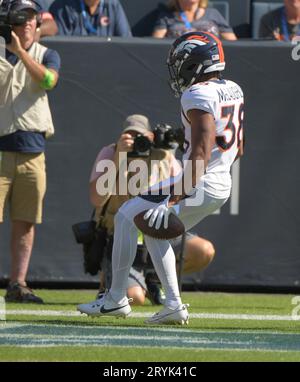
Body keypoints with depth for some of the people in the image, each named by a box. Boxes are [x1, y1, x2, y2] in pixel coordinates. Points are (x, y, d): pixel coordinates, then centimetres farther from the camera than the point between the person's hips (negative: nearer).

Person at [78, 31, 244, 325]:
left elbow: (201, 153, -26)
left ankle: (116, 298, 6)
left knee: (127, 217, 3)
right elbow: (237, 148, 19)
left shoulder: (198, 96, -17)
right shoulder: (233, 91, 11)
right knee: (154, 230, 23)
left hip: (198, 185, -9)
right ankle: (174, 305, 15)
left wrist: (175, 201, -28)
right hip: (222, 187, 9)